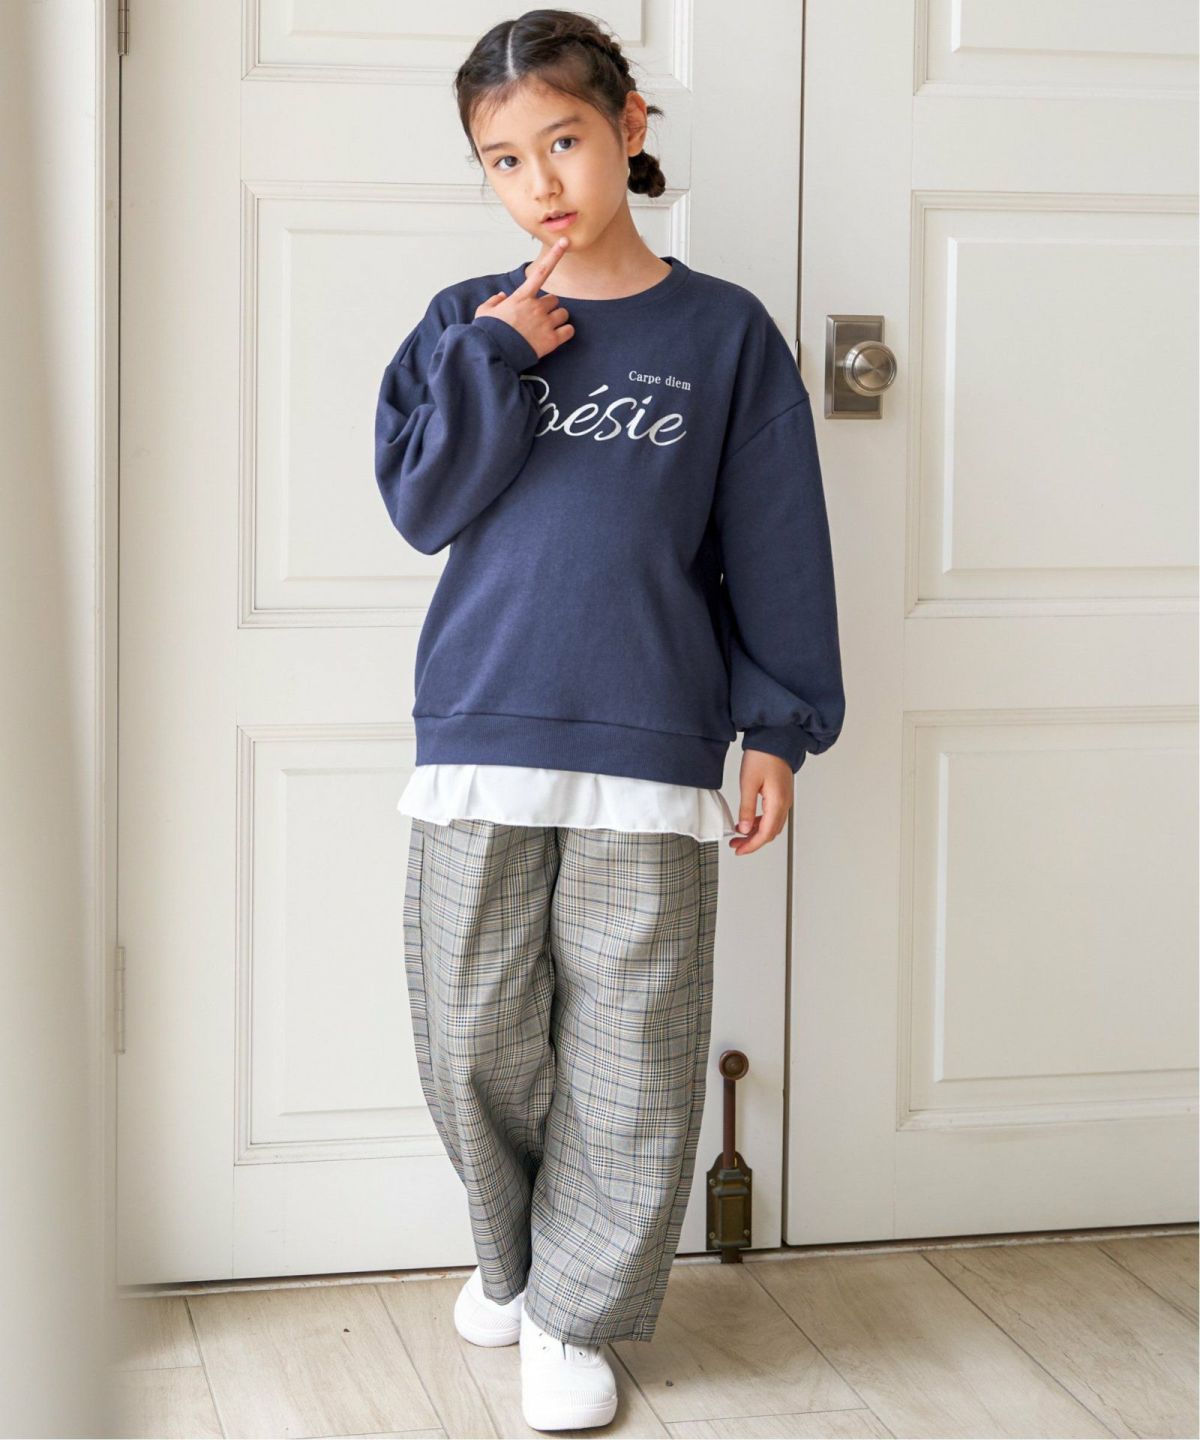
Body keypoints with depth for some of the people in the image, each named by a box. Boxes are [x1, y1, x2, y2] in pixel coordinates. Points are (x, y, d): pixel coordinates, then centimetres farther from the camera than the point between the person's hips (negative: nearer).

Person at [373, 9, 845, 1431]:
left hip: (648, 751, -2)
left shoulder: (723, 331, 3)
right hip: (477, 741, 2)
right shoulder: (469, 323, 9)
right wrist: (497, 354, -10)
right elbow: (422, 503, -1)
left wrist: (777, 726, 1)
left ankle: (575, 1307, 17)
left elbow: (774, 543, 4)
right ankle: (509, 1254, 31)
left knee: (627, 1051, 2)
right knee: (474, 1039, 7)